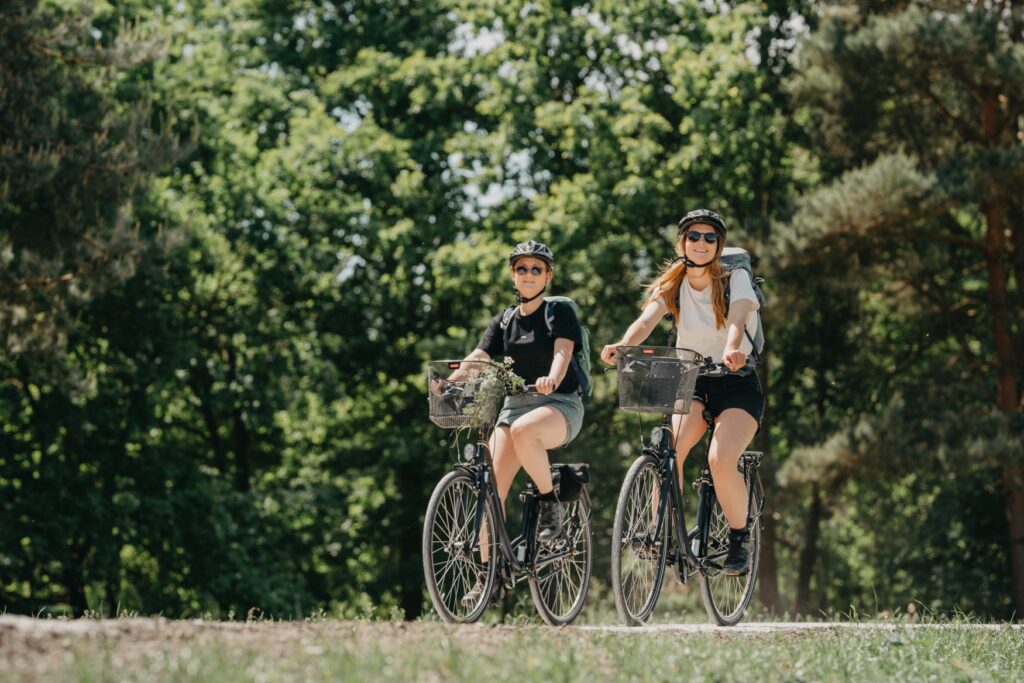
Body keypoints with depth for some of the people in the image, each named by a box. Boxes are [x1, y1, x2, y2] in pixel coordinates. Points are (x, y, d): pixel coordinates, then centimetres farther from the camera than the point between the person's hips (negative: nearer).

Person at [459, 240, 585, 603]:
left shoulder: (559, 311, 0)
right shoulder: (504, 322, 13)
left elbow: (562, 351, -18)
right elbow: (478, 358, -1)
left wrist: (551, 380, -41)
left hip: (560, 404, -5)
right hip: (514, 405, 5)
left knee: (523, 431, -40)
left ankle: (550, 501, -17)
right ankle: (487, 576, -5)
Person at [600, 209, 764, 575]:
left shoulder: (735, 278, -8)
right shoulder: (671, 284, 1)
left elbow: (738, 318, -28)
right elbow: (647, 319, -18)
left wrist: (732, 349, -52)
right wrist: (622, 345, -41)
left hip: (737, 384, -3)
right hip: (692, 382, 3)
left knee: (721, 460, -26)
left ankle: (740, 539, -3)